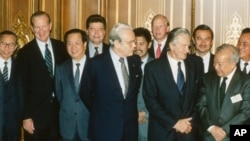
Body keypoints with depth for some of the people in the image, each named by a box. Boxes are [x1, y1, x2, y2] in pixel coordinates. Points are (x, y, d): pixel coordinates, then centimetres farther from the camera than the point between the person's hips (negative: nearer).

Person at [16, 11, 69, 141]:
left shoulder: (60, 47, 4)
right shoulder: (25, 52, -7)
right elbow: (23, 87, -7)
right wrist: (26, 116, -10)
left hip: (58, 110, 3)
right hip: (35, 113, -3)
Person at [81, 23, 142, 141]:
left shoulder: (135, 60, 2)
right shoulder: (97, 63, -11)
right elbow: (85, 93, 0)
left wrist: (133, 111, 11)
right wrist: (101, 111, 7)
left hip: (130, 127, 4)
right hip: (105, 128, -4)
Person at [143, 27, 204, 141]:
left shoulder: (196, 63, 1)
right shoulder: (153, 67, -8)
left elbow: (200, 94, 7)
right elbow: (150, 101, -10)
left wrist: (192, 120, -3)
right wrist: (174, 123, -13)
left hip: (189, 130, 2)